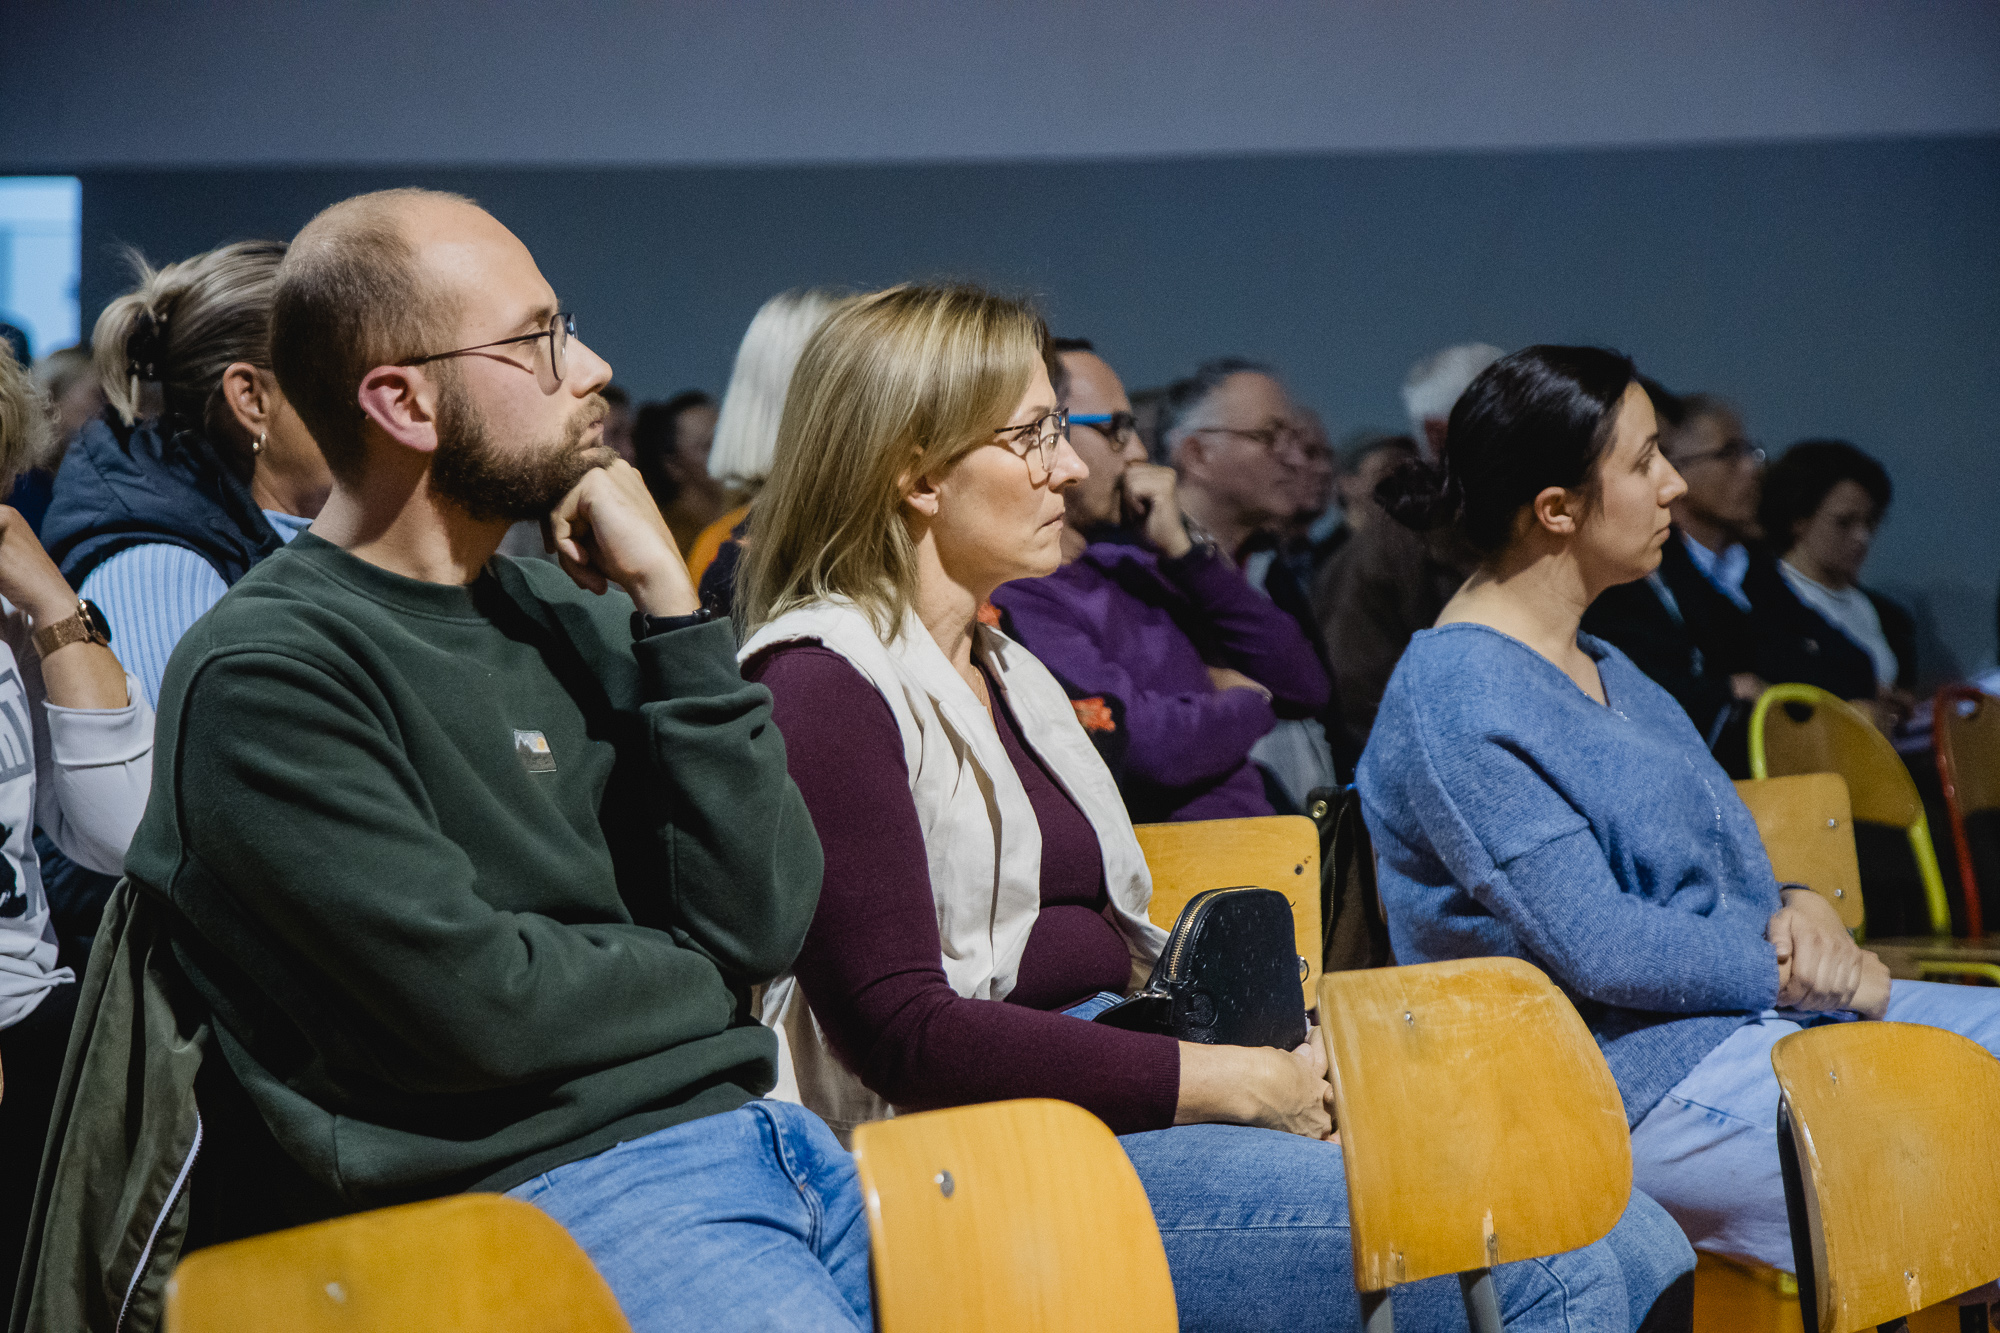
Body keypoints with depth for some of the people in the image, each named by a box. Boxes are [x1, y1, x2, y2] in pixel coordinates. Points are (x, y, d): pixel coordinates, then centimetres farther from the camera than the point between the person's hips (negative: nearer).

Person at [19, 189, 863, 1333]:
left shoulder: (571, 617, 12)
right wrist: (694, 974, 3)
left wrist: (673, 610, 0)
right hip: (535, 1187, -7)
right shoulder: (264, 674, -8)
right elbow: (477, 1005, -15)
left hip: (751, 1138, 7)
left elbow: (766, 917, 5)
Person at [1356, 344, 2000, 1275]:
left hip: (1749, 1013, 10)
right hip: (1634, 1084, -10)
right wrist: (1794, 972, -11)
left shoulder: (1602, 668, 16)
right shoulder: (1456, 697, -16)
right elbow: (1597, 949, -20)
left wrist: (1802, 911, -2)